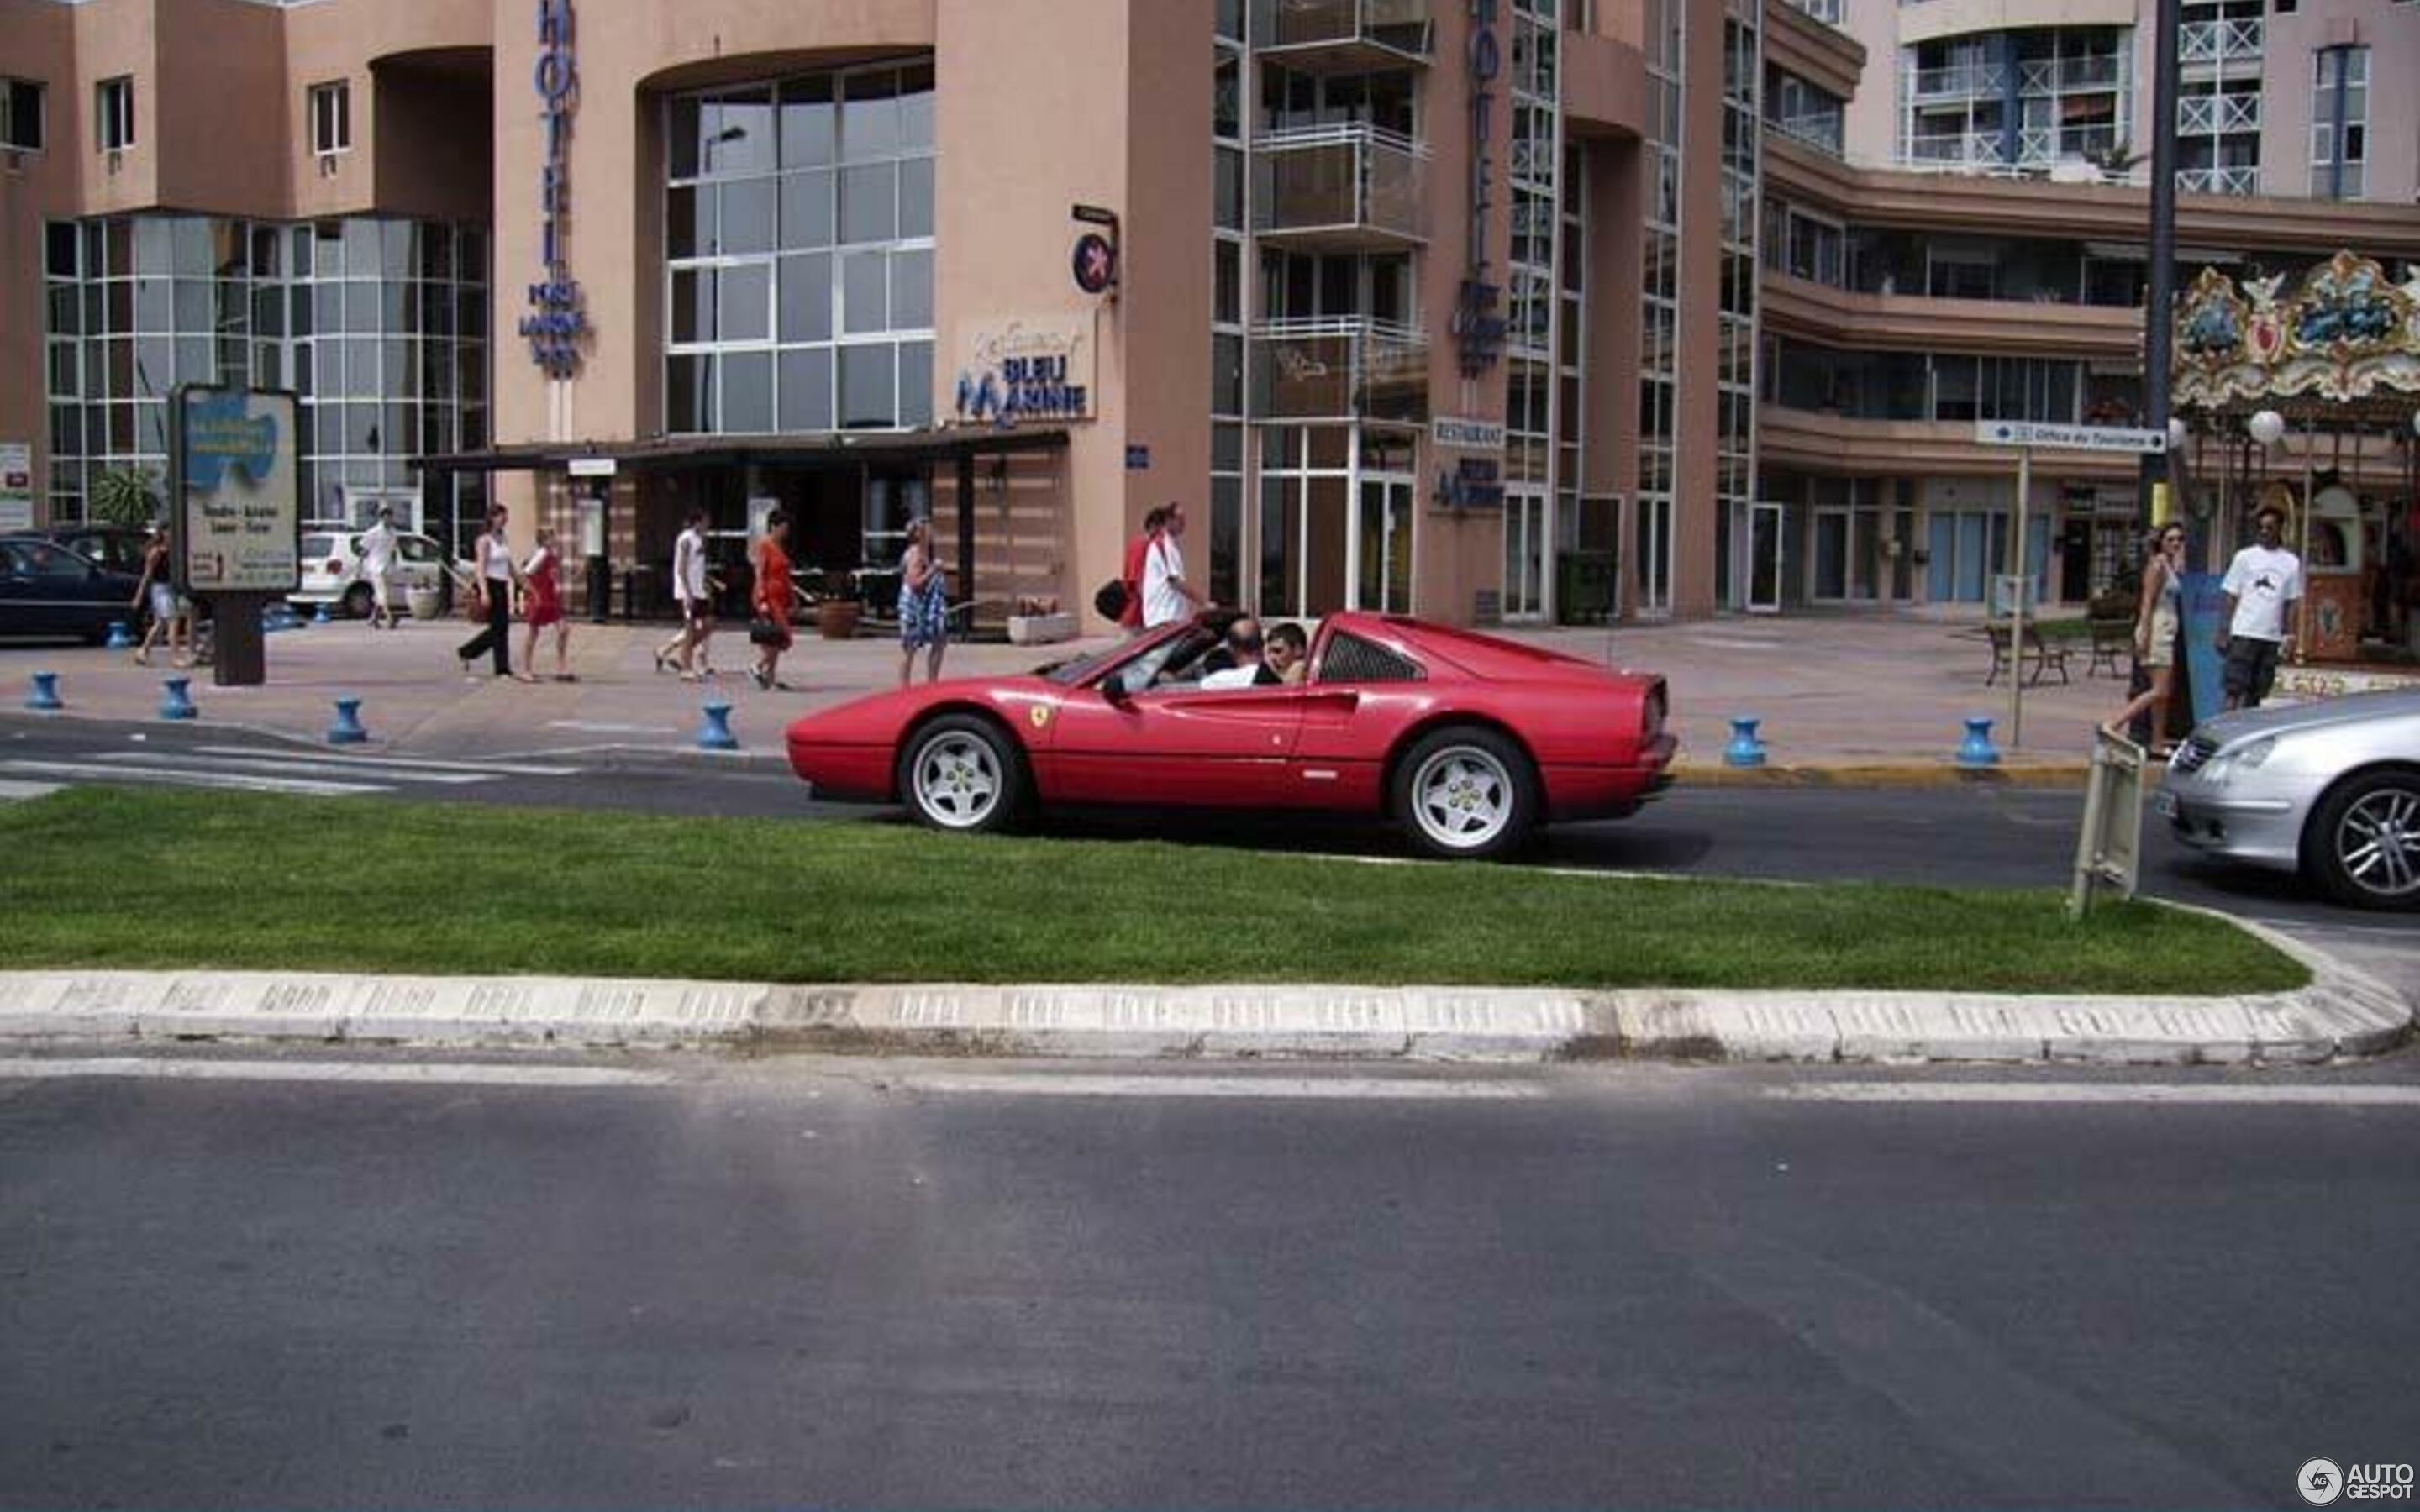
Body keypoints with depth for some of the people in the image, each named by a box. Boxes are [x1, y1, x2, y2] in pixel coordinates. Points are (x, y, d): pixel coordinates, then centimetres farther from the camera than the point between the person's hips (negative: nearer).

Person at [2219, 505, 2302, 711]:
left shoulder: (2292, 562, 10)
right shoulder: (2245, 557, 4)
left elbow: (2292, 602, 12)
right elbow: (2231, 597, 3)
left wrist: (2288, 636, 5)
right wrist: (2224, 632, -3)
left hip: (2272, 637, 3)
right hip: (2244, 633, -3)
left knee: (2257, 693, 6)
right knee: (2235, 689, -8)